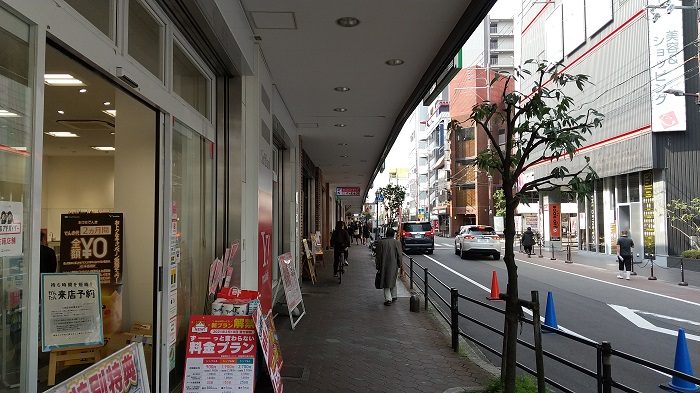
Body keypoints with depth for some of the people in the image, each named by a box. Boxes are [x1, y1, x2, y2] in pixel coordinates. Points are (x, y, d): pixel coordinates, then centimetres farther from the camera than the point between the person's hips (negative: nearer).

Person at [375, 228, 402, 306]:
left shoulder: (380, 243, -4)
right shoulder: (397, 243, -5)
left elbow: (378, 256, -1)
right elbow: (399, 256, -3)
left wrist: (378, 267, 6)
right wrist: (399, 265, 9)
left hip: (384, 266, -1)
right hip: (393, 265, 1)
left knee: (386, 281, 4)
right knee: (393, 280, 20)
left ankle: (388, 299, -3)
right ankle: (393, 296, 30)